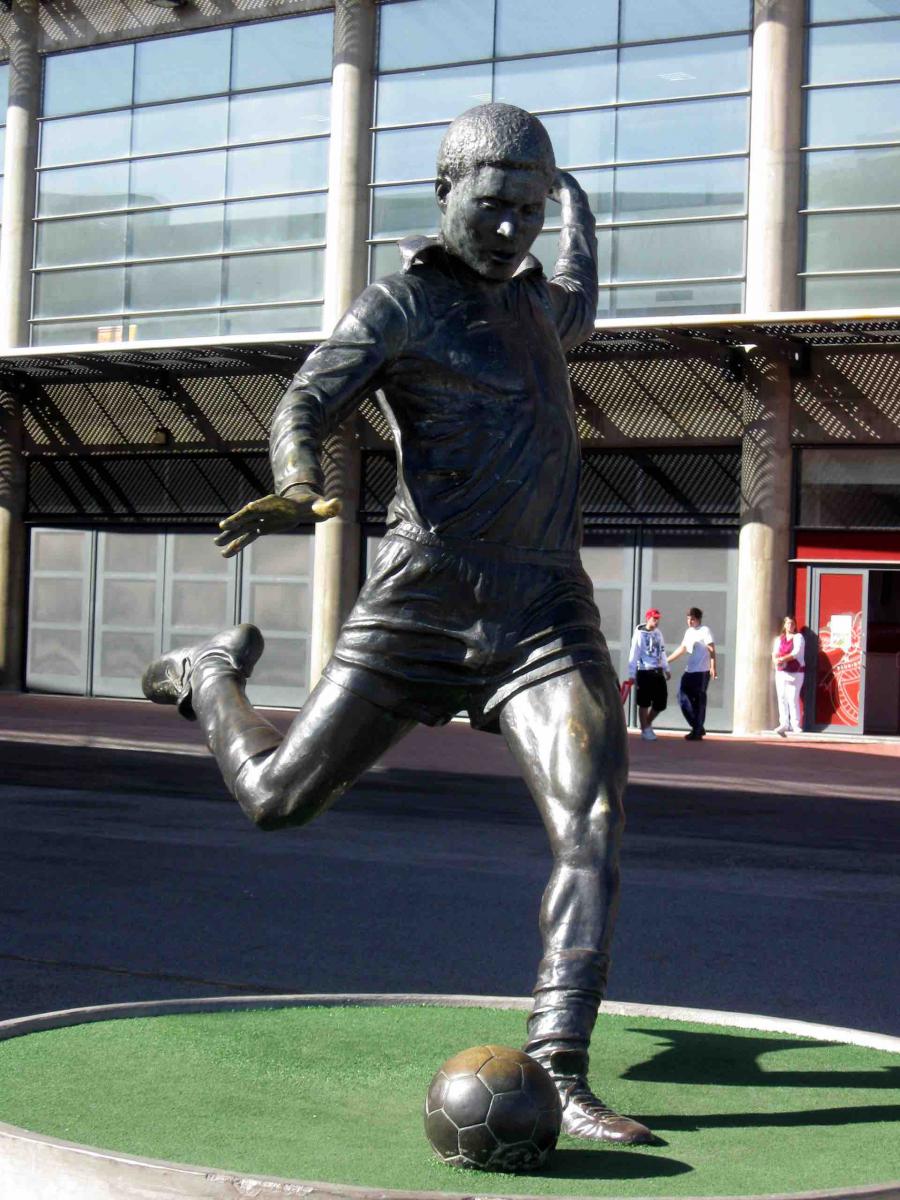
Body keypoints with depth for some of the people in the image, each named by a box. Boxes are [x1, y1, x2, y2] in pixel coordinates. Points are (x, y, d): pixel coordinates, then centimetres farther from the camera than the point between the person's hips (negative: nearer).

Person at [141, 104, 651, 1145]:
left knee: (592, 833, -17)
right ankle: (212, 674, 41)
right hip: (422, 609, -4)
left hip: (546, 617, 5)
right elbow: (303, 409, -16)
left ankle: (558, 1076, -14)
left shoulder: (529, 303, 21)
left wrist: (574, 199, 65)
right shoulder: (401, 302, -2)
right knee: (275, 800, 7)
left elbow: (577, 306, 48)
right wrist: (297, 493, -38)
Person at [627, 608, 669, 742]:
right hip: (644, 672, -7)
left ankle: (648, 724, 27)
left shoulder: (658, 633, 10)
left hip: (658, 671, 7)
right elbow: (634, 655, -11)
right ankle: (645, 730, 10)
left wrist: (666, 669, 19)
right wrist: (632, 675, -13)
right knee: (644, 703, 1)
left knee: (661, 701, 8)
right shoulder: (639, 634, -9)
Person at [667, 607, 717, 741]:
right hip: (689, 671, 8)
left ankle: (697, 732, 3)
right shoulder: (688, 632, 16)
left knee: (699, 702, -3)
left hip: (702, 672, -8)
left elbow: (712, 650, -14)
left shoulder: (705, 631, -7)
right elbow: (682, 649, 26)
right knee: (683, 698, 5)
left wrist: (713, 667, -25)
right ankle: (698, 728, 14)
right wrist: (667, 660, 26)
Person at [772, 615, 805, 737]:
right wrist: (776, 659, -15)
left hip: (795, 672, -5)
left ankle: (795, 725, -9)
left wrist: (782, 659, -17)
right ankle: (784, 724, -2)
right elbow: (775, 654, 8)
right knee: (781, 698, -2)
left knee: (793, 698, -10)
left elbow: (796, 653, -11)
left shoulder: (798, 637, 2)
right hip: (781, 672, 5)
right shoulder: (779, 639, 17)